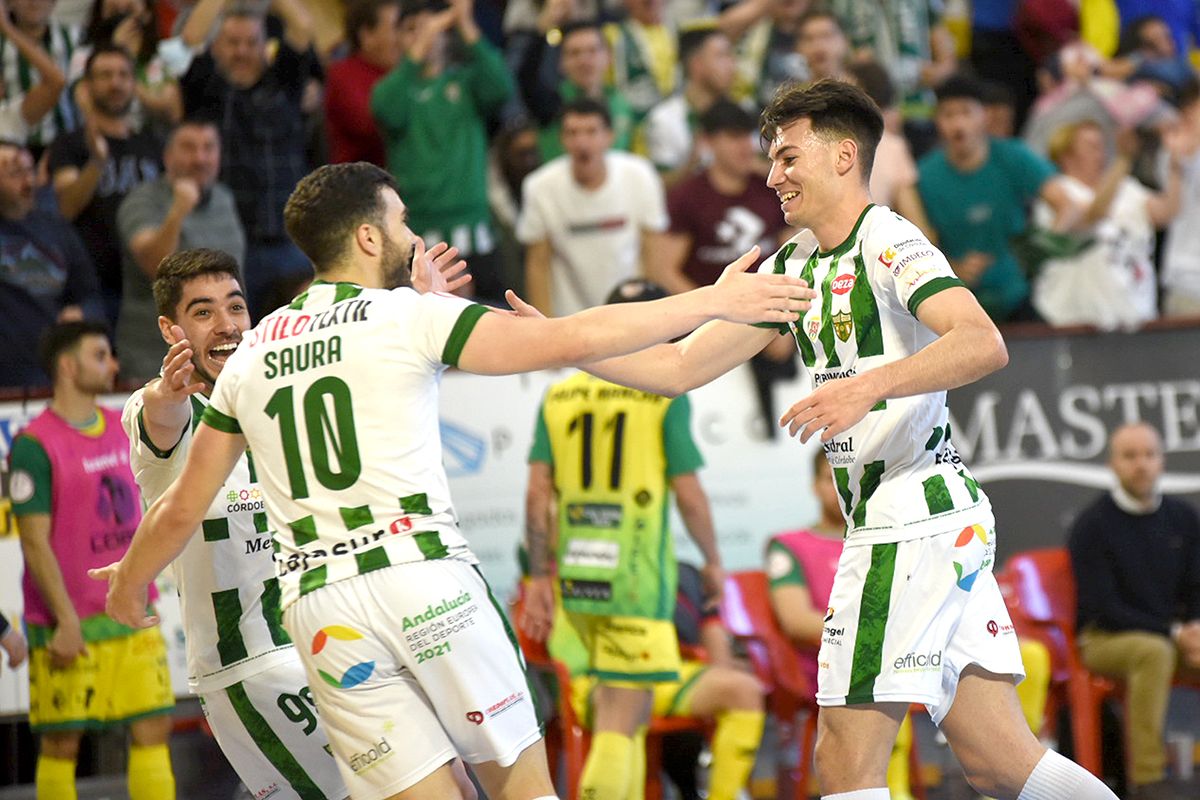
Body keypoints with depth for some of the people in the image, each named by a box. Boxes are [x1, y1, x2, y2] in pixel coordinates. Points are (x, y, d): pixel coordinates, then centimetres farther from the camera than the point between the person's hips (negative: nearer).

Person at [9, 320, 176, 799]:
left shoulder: (122, 428, 11)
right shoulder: (34, 444, -11)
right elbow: (35, 541, -14)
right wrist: (66, 621, -17)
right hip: (68, 624, -6)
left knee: (154, 725, 1)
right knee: (61, 742, 0)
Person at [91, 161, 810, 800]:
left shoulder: (251, 356, 16)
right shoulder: (410, 316, 1)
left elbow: (184, 509, 20)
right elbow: (572, 341, -4)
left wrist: (129, 581, 40)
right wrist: (713, 302, 2)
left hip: (318, 603, 4)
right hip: (422, 574, -4)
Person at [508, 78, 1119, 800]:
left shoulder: (889, 241, -8)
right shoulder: (794, 266, 18)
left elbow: (984, 345, -25)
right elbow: (680, 367, 17)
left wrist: (867, 387, -34)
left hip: (915, 517, -9)